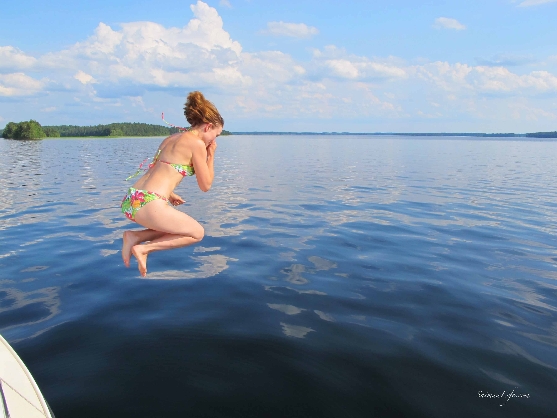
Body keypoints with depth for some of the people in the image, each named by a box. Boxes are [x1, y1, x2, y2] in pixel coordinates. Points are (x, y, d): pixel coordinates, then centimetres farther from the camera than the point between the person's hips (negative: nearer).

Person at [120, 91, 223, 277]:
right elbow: (205, 185, 1)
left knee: (175, 227, 30)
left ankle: (135, 237, 10)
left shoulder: (171, 138, 19)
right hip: (149, 205, -9)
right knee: (197, 233, 11)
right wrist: (211, 155, 11)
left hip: (131, 200, 9)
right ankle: (143, 247, 0)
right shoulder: (197, 143, -5)